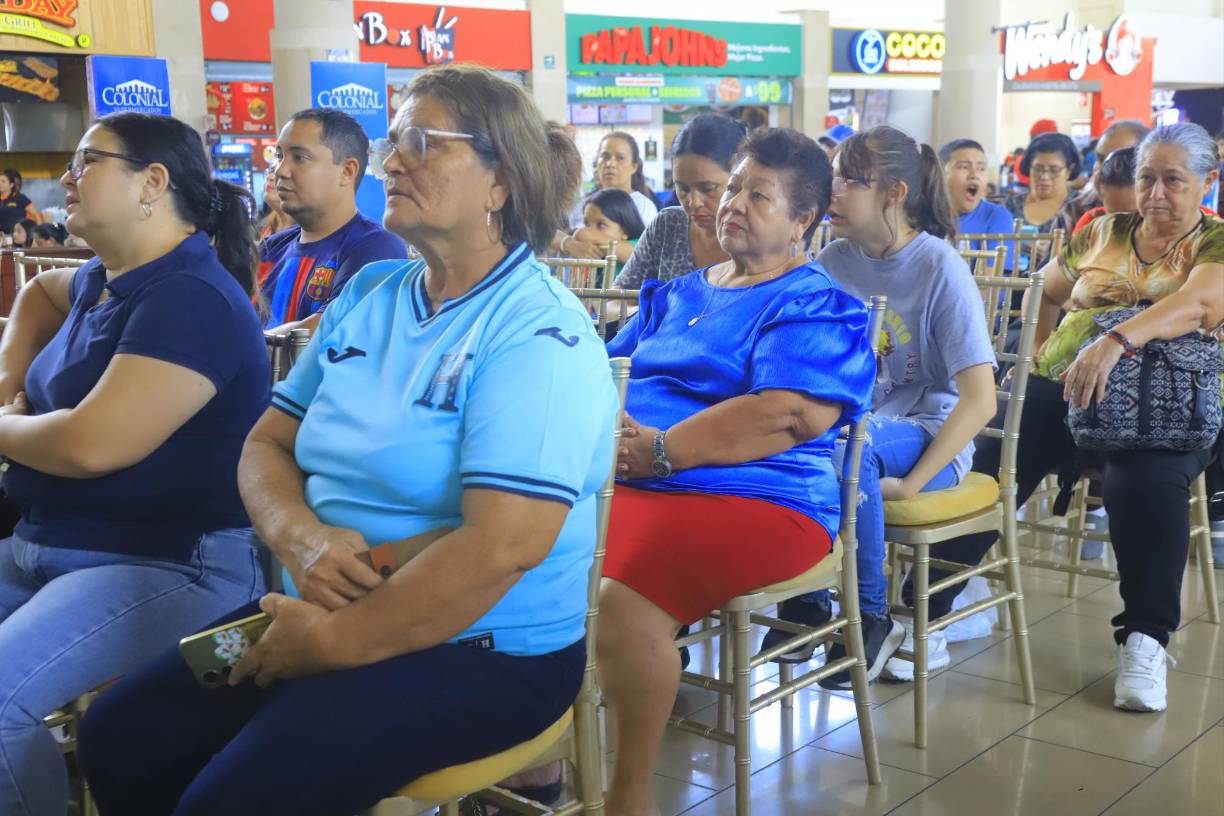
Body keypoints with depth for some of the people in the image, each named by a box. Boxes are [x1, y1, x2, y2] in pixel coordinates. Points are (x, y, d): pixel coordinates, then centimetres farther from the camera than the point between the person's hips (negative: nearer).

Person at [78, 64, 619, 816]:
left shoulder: (536, 333, -18)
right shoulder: (367, 297, 8)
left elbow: (502, 548, -26)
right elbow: (267, 447, 10)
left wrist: (333, 644, -19)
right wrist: (301, 540, -13)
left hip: (484, 649, -7)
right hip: (336, 609, 8)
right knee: (119, 737, 1)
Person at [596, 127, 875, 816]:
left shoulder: (817, 307, 0)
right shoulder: (679, 293, 24)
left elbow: (793, 415, -16)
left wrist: (659, 450, -19)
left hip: (754, 497, -7)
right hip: (625, 480, 7)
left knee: (621, 597, -32)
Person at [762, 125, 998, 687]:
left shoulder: (940, 268, -11)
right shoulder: (834, 262, 4)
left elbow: (979, 399, -15)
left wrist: (910, 483, -21)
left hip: (927, 432, -4)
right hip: (852, 421, 5)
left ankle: (873, 618, -17)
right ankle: (803, 599, -7)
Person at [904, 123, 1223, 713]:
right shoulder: (1103, 233, 18)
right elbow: (1046, 292, 33)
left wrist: (1117, 342, -35)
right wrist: (1037, 356, 15)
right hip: (1063, 390, 3)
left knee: (1148, 481, -36)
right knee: (990, 462, -24)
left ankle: (1145, 639, -23)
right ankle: (928, 607, -21)